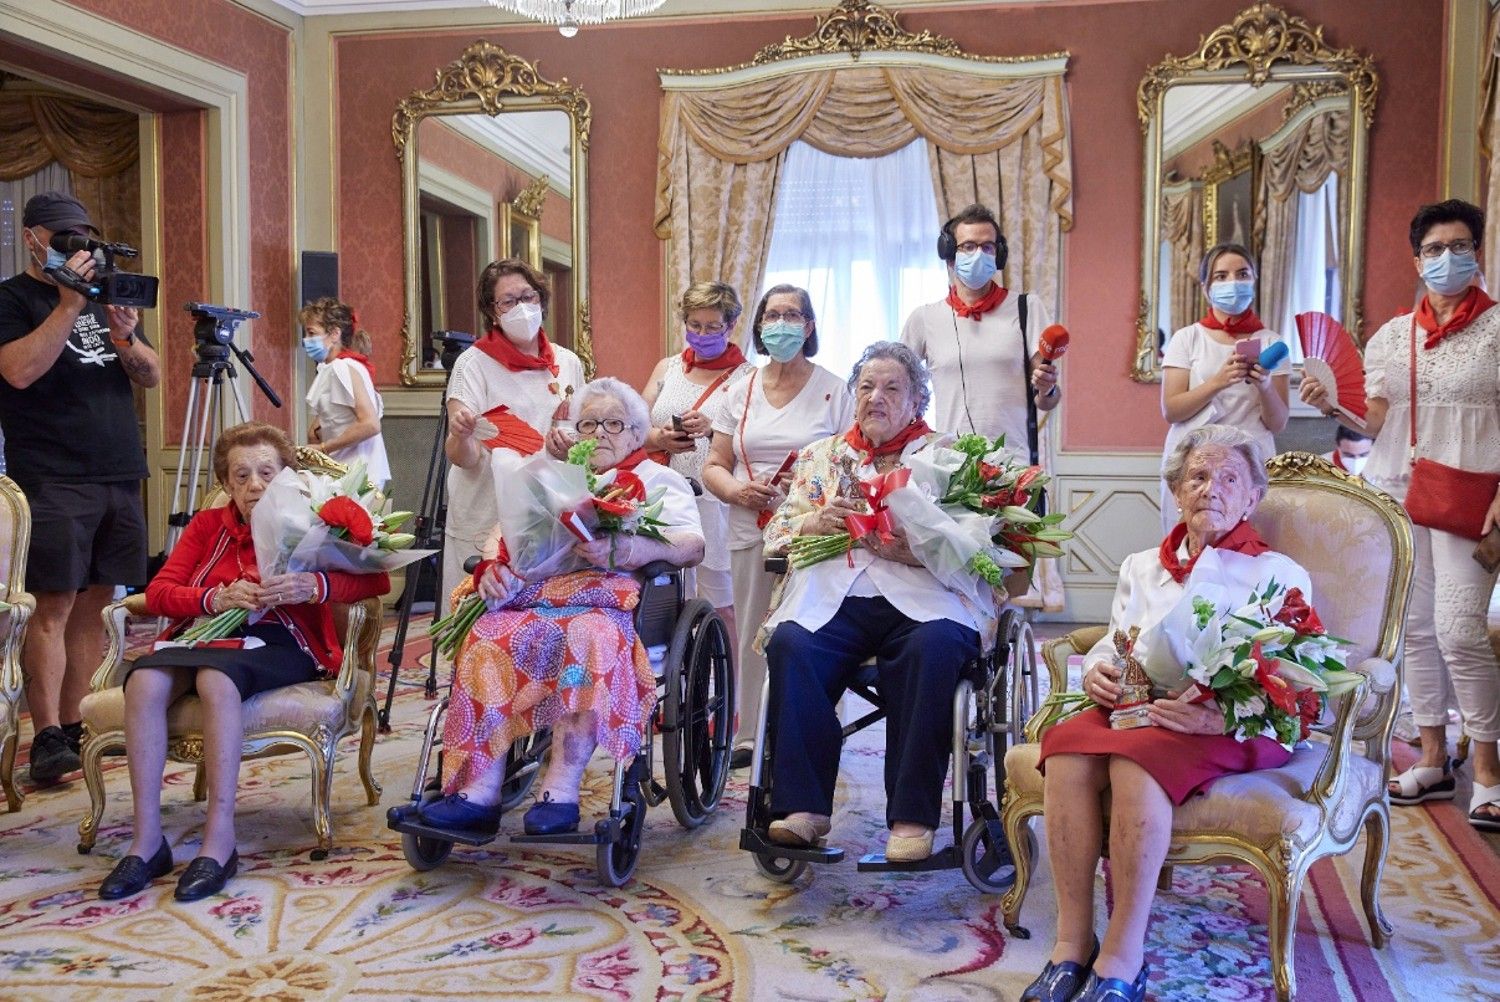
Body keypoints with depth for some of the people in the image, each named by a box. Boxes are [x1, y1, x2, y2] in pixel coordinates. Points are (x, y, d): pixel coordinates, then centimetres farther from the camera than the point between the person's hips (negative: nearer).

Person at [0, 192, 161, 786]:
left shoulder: (106, 293, 20)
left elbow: (152, 377, 15)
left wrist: (126, 338, -5)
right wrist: (69, 304, -17)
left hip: (119, 475, 5)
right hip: (52, 480, -5)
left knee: (95, 606, 5)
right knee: (54, 605, -8)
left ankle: (77, 728, 11)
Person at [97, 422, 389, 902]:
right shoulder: (207, 526, 20)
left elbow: (376, 579, -5)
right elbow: (158, 592, 8)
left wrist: (313, 585, -24)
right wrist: (215, 598, -13)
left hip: (278, 642, -3)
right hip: (206, 633, 4)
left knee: (217, 677, -36)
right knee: (144, 679, -29)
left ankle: (220, 842, -34)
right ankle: (146, 842, -24)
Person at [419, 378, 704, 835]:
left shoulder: (660, 480, 16)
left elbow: (692, 546, -3)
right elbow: (514, 541, 22)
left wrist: (620, 550, -19)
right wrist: (494, 569, -3)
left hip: (611, 601, -4)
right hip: (539, 596, 4)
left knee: (588, 638, -37)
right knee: (491, 636, -27)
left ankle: (561, 790, -35)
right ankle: (480, 790, -29)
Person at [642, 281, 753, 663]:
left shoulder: (746, 377, 2)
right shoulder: (667, 368, 15)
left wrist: (713, 430, -22)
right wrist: (659, 439, -9)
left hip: (716, 500, -4)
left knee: (720, 605, 0)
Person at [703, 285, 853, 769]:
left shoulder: (832, 390, 6)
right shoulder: (740, 392, 15)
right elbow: (714, 466, 14)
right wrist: (736, 490, -8)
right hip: (750, 532, 3)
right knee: (752, 636, 3)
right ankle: (749, 737, 12)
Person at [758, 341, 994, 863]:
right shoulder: (822, 455, 25)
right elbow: (777, 529, 17)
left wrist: (913, 545, -16)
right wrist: (814, 521, -5)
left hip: (920, 594, -2)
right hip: (834, 595, 2)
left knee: (934, 648, -35)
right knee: (789, 644, -30)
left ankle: (912, 816, -26)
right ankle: (805, 805, -21)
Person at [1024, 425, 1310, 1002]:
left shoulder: (1279, 575, 11)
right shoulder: (1142, 567, 26)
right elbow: (1109, 647, 25)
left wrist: (1222, 716, -21)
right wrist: (1096, 672, -2)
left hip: (1232, 726, -4)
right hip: (1132, 705, 4)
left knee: (1137, 759, -37)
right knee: (1067, 750, -31)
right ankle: (1073, 942, -26)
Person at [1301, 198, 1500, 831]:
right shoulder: (1392, 336, 11)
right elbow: (1377, 422, 10)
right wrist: (1329, 406, -8)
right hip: (1398, 494, 5)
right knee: (1416, 626, 8)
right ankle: (1433, 760, 19)